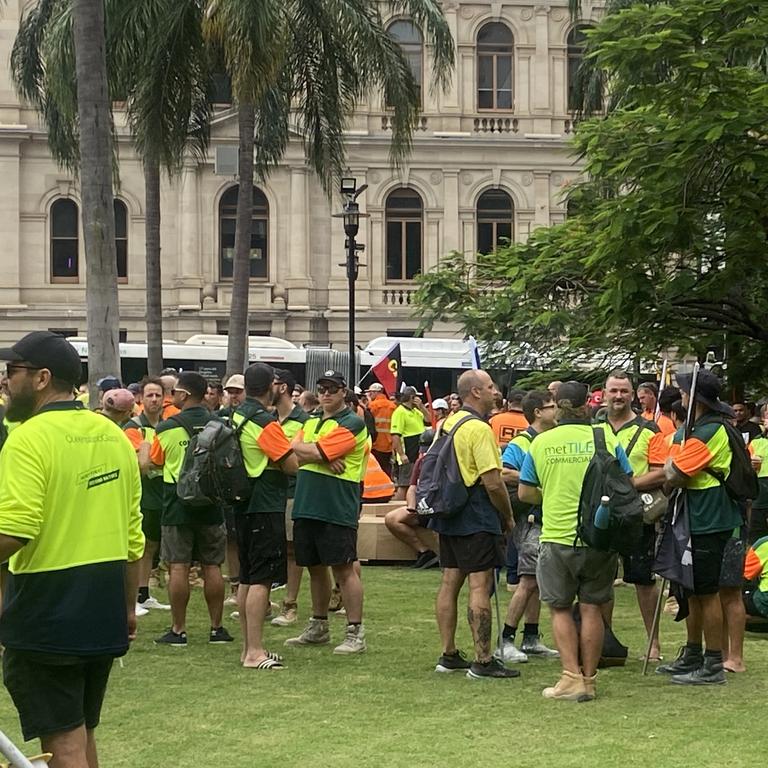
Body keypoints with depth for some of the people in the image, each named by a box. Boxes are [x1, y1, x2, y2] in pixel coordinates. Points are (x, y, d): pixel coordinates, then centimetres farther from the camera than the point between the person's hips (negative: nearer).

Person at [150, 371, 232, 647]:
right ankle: (216, 629, 11)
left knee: (178, 567, 0)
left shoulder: (167, 428, -9)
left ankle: (178, 630, 0)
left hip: (177, 504, -3)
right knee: (212, 567, 8)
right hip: (211, 501, 3)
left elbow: (156, 461, 6)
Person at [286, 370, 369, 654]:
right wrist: (324, 458, -13)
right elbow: (294, 450, 1)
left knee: (344, 569, -6)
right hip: (306, 505, 8)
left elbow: (314, 452, -16)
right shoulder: (311, 421, 17)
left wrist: (306, 450, 3)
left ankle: (355, 633, -2)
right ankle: (318, 628, 28)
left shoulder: (352, 424, -8)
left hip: (337, 510, -7)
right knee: (315, 568, 16)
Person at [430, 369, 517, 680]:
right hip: (477, 520, -9)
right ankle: (483, 661, -6)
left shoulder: (446, 424, 11)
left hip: (448, 515, 9)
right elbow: (492, 482, -19)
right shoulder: (479, 429, -16)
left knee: (450, 582, 11)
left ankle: (448, 655, 17)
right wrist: (508, 517, -6)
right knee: (480, 586, -7)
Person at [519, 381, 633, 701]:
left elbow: (524, 493, 5)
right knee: (591, 608, 9)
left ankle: (571, 678, 0)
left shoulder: (541, 443, -1)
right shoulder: (607, 440, -4)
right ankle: (589, 679, 13)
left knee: (560, 608, 9)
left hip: (556, 537, 0)